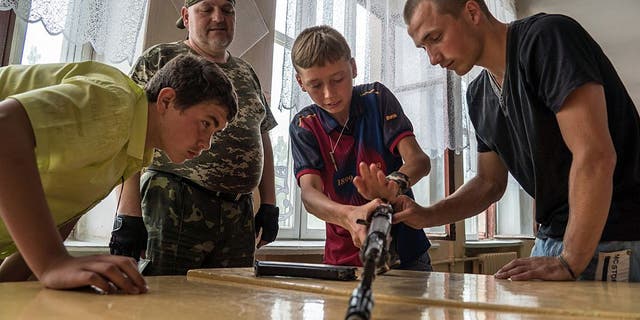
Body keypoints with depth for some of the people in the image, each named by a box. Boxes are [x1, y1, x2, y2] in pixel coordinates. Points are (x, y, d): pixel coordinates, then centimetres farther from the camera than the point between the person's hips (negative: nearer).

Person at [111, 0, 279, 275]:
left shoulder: (247, 74, 19)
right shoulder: (160, 59, 3)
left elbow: (262, 138, 19)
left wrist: (269, 204, 11)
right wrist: (129, 211, -13)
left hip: (239, 214, 5)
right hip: (173, 206, -4)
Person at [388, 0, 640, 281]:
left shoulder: (547, 37, -16)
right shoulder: (478, 95, 6)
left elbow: (595, 155, -23)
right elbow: (490, 183, 11)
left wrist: (569, 262, -23)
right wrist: (426, 216, -4)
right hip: (552, 238, 7)